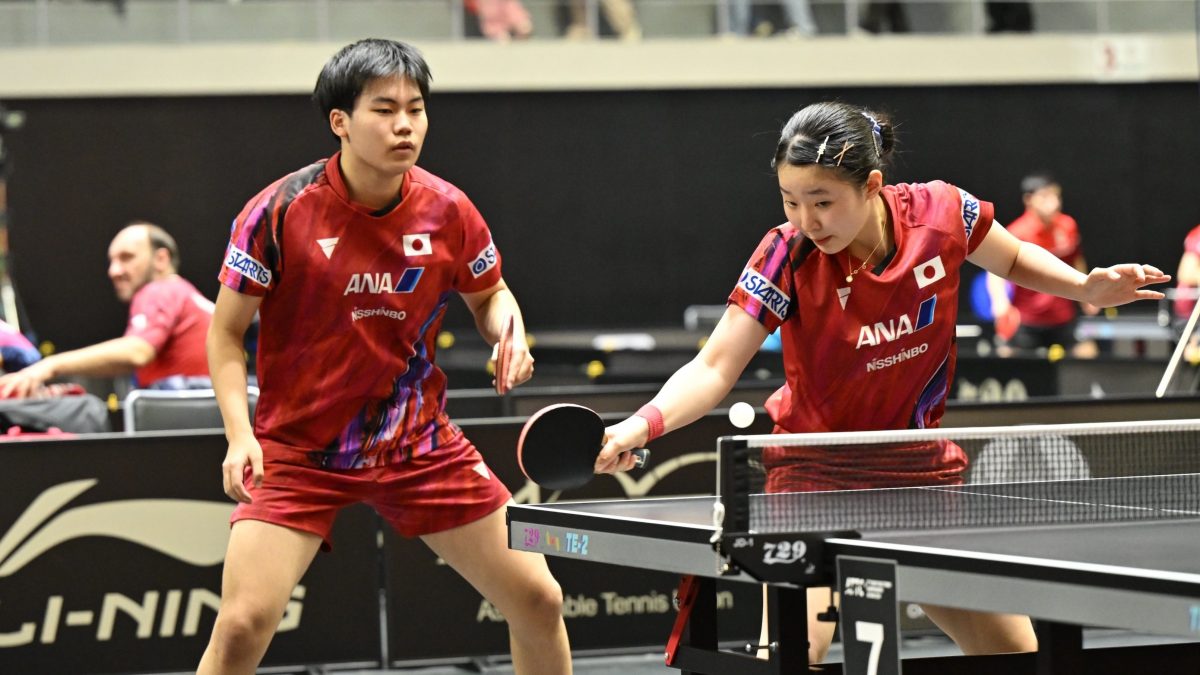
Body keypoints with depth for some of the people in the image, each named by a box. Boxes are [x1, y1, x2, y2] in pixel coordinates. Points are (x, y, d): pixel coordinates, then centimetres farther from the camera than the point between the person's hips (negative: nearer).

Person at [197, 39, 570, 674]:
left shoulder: (447, 211, -6)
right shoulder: (280, 212, -15)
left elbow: (490, 295, 15)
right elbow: (226, 333, -6)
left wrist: (510, 331, -9)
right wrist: (239, 435, -19)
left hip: (420, 444, 3)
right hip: (298, 449, -3)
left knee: (539, 600, 2)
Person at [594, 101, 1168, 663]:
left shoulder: (940, 213, -14)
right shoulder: (788, 255, -22)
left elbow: (1015, 260, 8)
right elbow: (714, 368, -24)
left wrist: (1087, 288, -9)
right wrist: (646, 423, -42)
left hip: (923, 469, 4)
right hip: (817, 471, -4)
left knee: (1015, 651, 6)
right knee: (798, 648, -27)